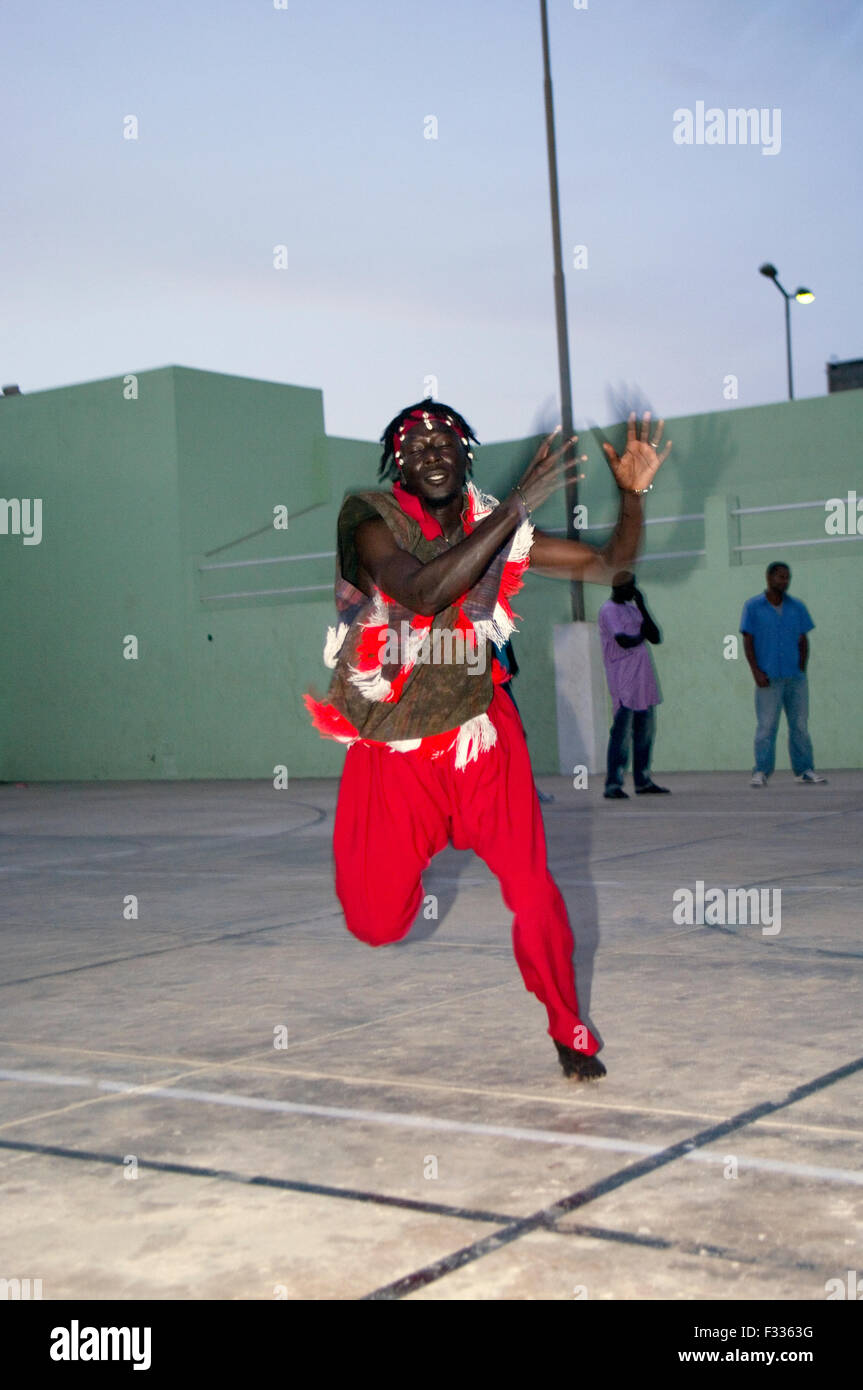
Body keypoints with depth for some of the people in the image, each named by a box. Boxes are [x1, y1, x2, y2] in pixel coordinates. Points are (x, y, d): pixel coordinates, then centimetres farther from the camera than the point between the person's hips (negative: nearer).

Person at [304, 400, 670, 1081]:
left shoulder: (500, 527, -2)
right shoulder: (370, 520, -14)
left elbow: (610, 563, 4)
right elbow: (422, 593, -34)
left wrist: (633, 493, -15)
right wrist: (518, 505, -35)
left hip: (480, 733, 2)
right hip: (391, 749, -2)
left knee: (533, 890, -10)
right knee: (376, 923, 3)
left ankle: (570, 1031, 13)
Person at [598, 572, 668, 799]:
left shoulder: (633, 609, 19)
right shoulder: (608, 610, -6)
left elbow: (656, 638, 10)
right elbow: (623, 641, -19)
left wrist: (642, 607, 3)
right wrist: (641, 636, 2)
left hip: (642, 677, 8)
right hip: (623, 680, -8)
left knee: (645, 729, 9)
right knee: (622, 731, -12)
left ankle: (643, 782, 15)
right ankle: (613, 785, -11)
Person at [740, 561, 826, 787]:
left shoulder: (797, 607, 11)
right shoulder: (752, 606, 3)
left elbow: (803, 641, 13)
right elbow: (747, 641, 1)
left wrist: (802, 670, 3)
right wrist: (756, 671, -8)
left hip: (795, 677, 3)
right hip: (768, 678, -3)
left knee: (800, 724, 4)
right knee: (766, 726, -7)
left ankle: (805, 770, 9)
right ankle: (761, 772, -4)